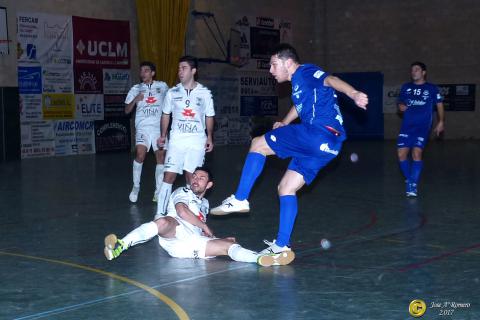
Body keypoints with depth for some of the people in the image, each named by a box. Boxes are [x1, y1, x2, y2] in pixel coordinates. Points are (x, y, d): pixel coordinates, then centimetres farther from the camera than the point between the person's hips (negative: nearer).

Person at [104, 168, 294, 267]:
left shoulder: (204, 204, 35)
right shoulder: (182, 192, 17)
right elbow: (182, 212, -4)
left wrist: (217, 239, 25)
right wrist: (205, 227, 4)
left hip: (193, 243, 5)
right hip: (174, 234, -5)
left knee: (228, 245, -17)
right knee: (163, 222, -39)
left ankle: (262, 259, -45)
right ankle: (119, 246, -56)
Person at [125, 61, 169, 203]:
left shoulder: (162, 86, 8)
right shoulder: (136, 89, 9)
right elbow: (127, 110, 8)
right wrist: (135, 100, -10)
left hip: (159, 127, 1)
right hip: (143, 127, -1)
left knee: (161, 157, 0)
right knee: (140, 154, -19)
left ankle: (158, 191, 9)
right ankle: (136, 187, -5)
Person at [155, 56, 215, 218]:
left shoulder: (204, 93, 2)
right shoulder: (172, 92, 4)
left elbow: (209, 116, 10)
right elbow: (166, 114, 15)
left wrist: (209, 137, 8)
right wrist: (163, 135, 13)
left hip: (197, 141, 0)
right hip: (176, 140, 0)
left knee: (191, 177, 3)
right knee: (169, 175, -7)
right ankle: (160, 213, -5)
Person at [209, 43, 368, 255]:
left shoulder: (305, 72, -3)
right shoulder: (298, 82, 26)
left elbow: (330, 80, -24)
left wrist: (354, 94, -42)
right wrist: (284, 123, 52)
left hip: (318, 133, -10)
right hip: (328, 145, 10)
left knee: (258, 144, -3)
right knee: (286, 188, 12)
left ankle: (239, 200, -4)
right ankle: (281, 245, 11)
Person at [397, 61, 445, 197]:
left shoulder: (432, 88, 4)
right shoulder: (406, 87, 13)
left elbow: (439, 105, 6)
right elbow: (400, 103, 21)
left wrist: (441, 122, -4)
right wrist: (401, 107, -2)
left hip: (423, 127, -4)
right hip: (407, 126, 4)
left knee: (417, 153, -15)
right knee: (401, 154, -4)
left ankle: (413, 185, -9)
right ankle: (409, 179, 16)